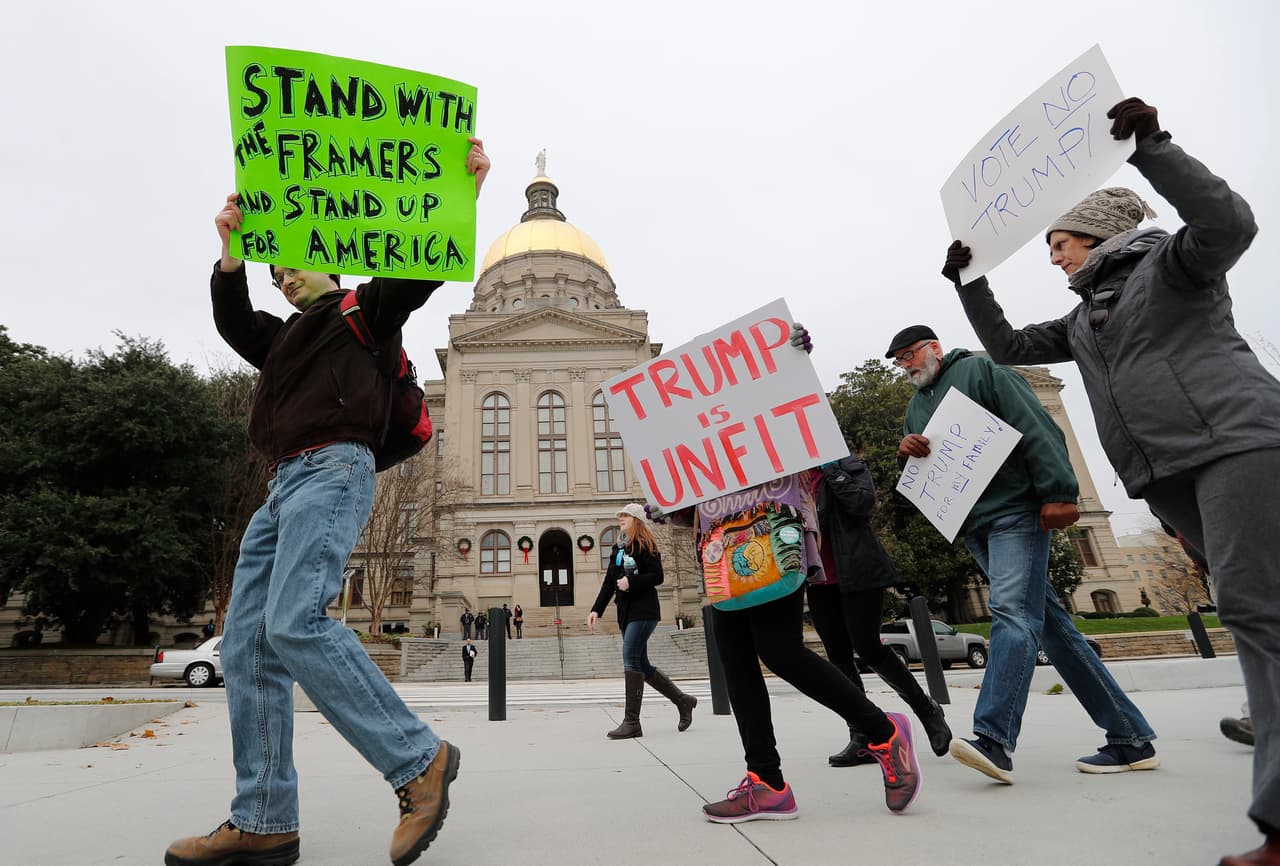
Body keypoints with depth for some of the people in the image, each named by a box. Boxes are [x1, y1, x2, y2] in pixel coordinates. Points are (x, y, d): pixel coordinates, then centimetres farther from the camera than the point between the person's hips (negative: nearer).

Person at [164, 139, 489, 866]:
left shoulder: (367, 308, 13)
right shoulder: (285, 339, 33)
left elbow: (423, 265, 1)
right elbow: (233, 321, 20)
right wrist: (232, 252, 7)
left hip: (334, 469, -8)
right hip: (285, 484, 8)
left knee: (296, 625, -25)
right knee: (248, 643, -1)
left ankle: (420, 760, -17)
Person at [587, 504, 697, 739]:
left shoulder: (644, 545, -5)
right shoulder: (618, 548, 17)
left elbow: (657, 576, -11)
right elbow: (609, 583, 15)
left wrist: (631, 582, -21)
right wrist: (596, 610, 8)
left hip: (643, 610, -8)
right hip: (625, 611, 8)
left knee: (630, 658, -14)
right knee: (641, 665, 9)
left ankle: (631, 722, -9)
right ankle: (682, 701, 24)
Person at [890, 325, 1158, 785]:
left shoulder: (980, 370, 0)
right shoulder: (916, 406, 20)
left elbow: (1038, 428, -11)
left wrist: (1059, 492, -19)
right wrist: (906, 454, -3)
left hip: (1015, 510, -7)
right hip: (973, 527, 7)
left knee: (1012, 613, -18)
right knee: (1049, 623, 6)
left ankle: (993, 738, -24)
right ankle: (1130, 738, 13)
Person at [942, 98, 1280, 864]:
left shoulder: (1169, 262, 6)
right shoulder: (1086, 320, 26)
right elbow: (1007, 346, 29)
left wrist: (1150, 145, -16)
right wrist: (969, 280, 23)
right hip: (1168, 473, 8)